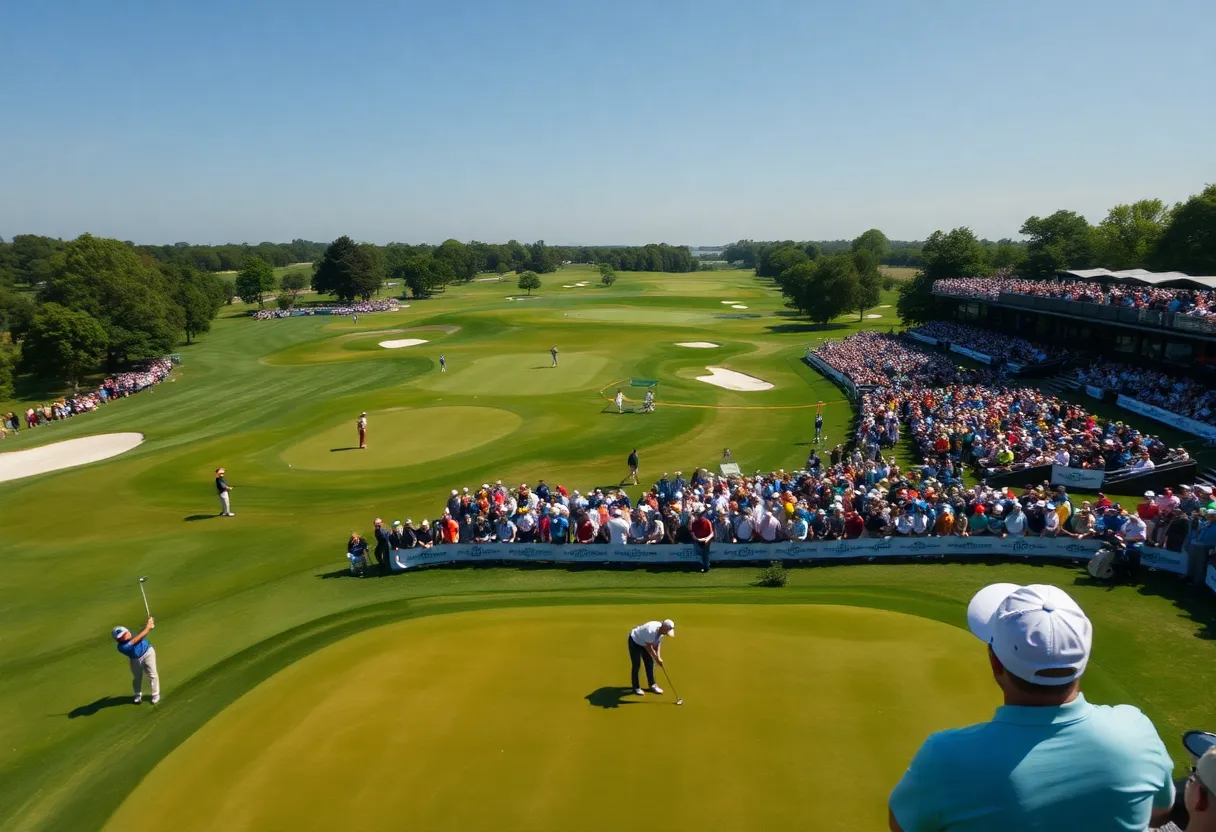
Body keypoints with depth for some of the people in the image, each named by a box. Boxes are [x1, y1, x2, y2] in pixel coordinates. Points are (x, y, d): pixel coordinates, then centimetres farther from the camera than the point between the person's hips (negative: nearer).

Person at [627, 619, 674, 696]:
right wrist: (657, 658, -20)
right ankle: (636, 687, 8)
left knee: (650, 663, 7)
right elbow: (649, 647, -29)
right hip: (634, 642, -8)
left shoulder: (661, 630, -15)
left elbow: (658, 643, -2)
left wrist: (658, 656, -12)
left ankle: (652, 685, 18)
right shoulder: (651, 631, -40)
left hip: (644, 643, 8)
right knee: (636, 665, -5)